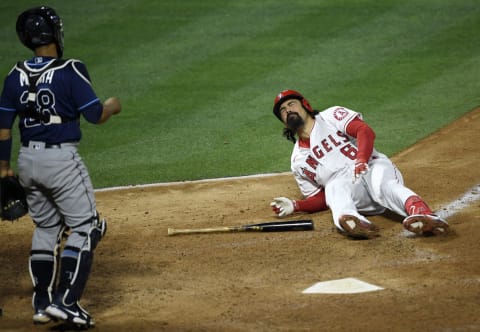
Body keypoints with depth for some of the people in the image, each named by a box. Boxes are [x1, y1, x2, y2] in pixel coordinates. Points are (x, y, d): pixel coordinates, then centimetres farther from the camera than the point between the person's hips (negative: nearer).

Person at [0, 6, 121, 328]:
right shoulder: (71, 72, -13)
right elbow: (96, 115, -12)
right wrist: (113, 105, 10)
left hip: (27, 159, 6)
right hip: (62, 158, -6)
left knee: (46, 228, 19)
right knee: (85, 228, 2)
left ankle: (42, 304, 19)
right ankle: (66, 301, -8)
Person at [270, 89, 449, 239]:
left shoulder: (331, 116, 11)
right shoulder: (298, 161, 22)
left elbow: (365, 131, -6)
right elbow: (319, 198, 22)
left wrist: (361, 160, -26)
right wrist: (295, 205, 2)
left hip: (373, 167, -1)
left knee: (382, 183, -37)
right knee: (333, 186, -34)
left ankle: (420, 213, -68)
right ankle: (349, 221, -70)